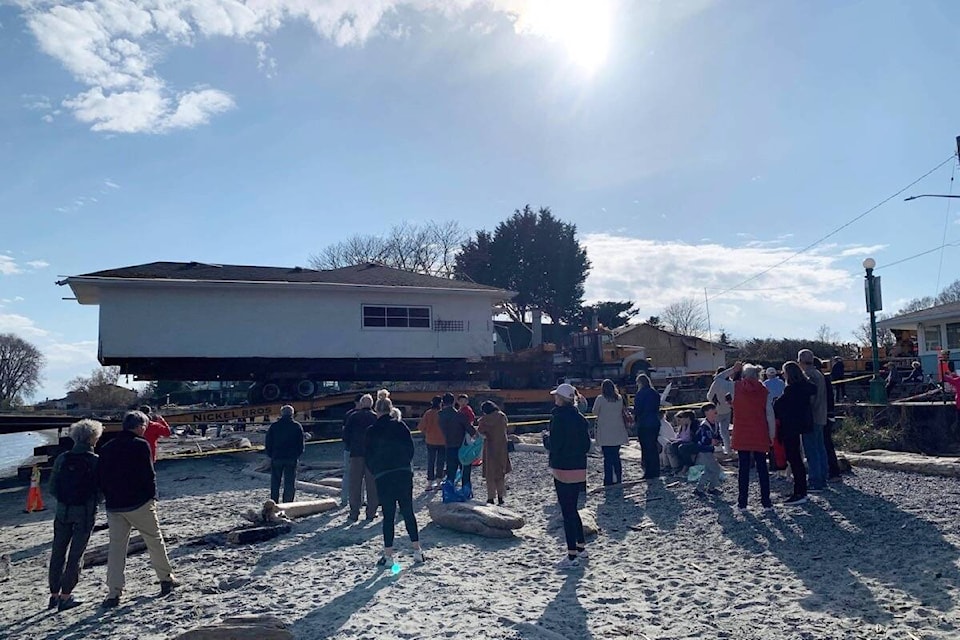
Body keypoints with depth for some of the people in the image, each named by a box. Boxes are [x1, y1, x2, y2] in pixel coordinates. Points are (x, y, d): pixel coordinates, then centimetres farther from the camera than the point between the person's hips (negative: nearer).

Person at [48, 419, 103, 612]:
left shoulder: (62, 458, -1)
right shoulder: (95, 461, -12)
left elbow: (52, 486, 2)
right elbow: (101, 488, -9)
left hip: (63, 510, 4)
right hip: (85, 512, -4)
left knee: (58, 552, 15)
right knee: (76, 553, 4)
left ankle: (54, 594, 22)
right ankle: (65, 596, 7)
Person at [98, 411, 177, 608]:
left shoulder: (106, 449, 9)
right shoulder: (140, 445, -9)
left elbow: (100, 478, 11)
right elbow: (148, 475, -12)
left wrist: (110, 498, 17)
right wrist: (152, 496, 0)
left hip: (114, 507, 5)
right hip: (139, 503, -5)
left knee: (116, 547, 7)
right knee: (155, 541, 10)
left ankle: (113, 593, 4)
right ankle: (166, 579, 19)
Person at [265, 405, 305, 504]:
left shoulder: (274, 426, 3)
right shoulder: (297, 426, 1)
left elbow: (268, 444, 5)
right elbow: (301, 445, 3)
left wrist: (271, 455, 16)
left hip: (276, 458, 1)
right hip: (291, 459, -1)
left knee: (275, 483, 11)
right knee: (290, 484, 4)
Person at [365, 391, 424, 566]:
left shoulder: (372, 430, -1)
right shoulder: (401, 426, 2)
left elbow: (368, 456, 2)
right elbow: (411, 448, 4)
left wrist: (375, 472, 16)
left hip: (383, 477, -2)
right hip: (404, 474, 2)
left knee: (388, 515, 3)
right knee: (408, 512, 11)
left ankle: (388, 555, 6)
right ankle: (417, 550, 14)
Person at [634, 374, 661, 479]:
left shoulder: (640, 394, -13)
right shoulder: (655, 393, 9)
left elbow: (637, 409, -12)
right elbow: (657, 408, 13)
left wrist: (635, 419, 5)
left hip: (644, 424, -7)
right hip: (655, 423, 7)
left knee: (646, 448, -1)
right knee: (654, 447, 13)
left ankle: (649, 472, 0)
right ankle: (656, 472, 18)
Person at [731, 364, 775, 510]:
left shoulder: (736, 388, -6)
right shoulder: (763, 391, -4)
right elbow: (770, 414, -4)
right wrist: (772, 435, 4)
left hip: (741, 436, 0)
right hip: (759, 436, 0)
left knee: (744, 468, 6)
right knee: (762, 467, 10)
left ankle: (742, 501, 9)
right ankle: (766, 501, 13)